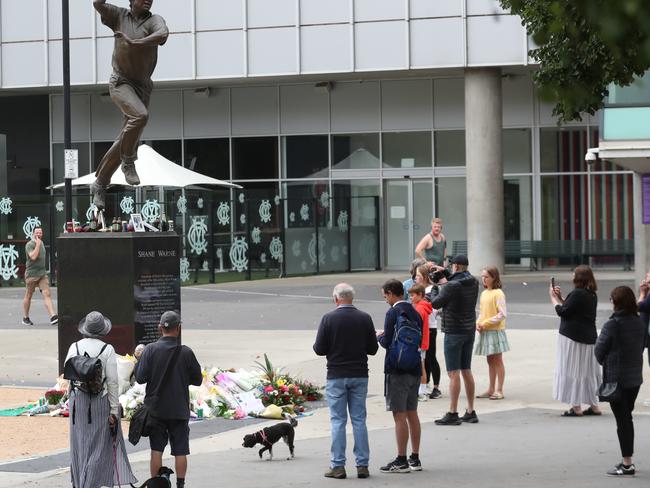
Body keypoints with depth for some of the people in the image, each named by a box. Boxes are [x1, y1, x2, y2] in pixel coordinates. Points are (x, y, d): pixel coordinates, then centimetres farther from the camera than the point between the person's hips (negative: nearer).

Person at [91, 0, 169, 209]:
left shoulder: (154, 20, -1)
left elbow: (162, 35, -23)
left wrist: (133, 43, -31)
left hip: (142, 86, 3)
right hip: (121, 82, -3)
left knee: (127, 141, 5)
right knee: (139, 115, -33)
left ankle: (99, 184, 19)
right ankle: (128, 162, -14)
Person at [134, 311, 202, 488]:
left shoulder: (150, 350, -9)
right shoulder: (186, 352, -7)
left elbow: (140, 378, -9)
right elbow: (197, 380, 1)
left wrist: (137, 361, 9)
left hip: (155, 409, 0)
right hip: (179, 410, 0)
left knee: (156, 450, 7)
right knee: (180, 451, 5)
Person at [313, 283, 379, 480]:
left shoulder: (329, 318, -9)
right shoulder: (365, 318, -2)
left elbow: (319, 349, -7)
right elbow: (373, 349, 3)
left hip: (336, 376, -2)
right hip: (359, 375, 2)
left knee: (338, 421, 3)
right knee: (359, 420, 7)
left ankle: (338, 465, 2)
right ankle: (362, 465, 7)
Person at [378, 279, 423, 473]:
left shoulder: (393, 313, -14)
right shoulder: (414, 312, 10)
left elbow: (387, 342, -18)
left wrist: (380, 336, 5)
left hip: (397, 370, -8)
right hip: (414, 369, 8)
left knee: (399, 415, -4)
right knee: (412, 413, 13)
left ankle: (401, 461, -3)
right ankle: (415, 459, 17)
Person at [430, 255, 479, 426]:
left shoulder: (452, 285, -17)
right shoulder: (473, 283, 4)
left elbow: (436, 303, -7)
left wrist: (433, 292, 13)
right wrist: (446, 278, 14)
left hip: (454, 332, -8)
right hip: (470, 331, 8)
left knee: (454, 373, -7)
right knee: (467, 371, 14)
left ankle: (452, 414, -8)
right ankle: (470, 412, 16)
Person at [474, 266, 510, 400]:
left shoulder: (498, 293, -11)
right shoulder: (484, 293, 11)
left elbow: (502, 314, -16)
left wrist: (485, 323, -16)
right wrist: (478, 323, -1)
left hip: (495, 330, -7)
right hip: (485, 332, 7)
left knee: (497, 361, -1)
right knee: (490, 361, 11)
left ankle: (499, 390, 3)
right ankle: (491, 389, 17)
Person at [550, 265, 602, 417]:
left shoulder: (578, 294, -18)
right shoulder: (592, 295, 11)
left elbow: (562, 311, -16)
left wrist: (554, 298, -1)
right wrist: (560, 297, 13)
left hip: (573, 338, -9)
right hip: (588, 337, 9)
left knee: (572, 370, -2)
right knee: (588, 371, 14)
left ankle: (576, 407, -2)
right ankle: (594, 405, 18)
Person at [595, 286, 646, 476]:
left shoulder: (612, 324, -16)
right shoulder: (639, 323, 3)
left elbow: (599, 350, -10)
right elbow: (641, 346, 11)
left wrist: (605, 362, 10)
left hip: (616, 377, -6)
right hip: (635, 377, 6)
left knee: (622, 420, -2)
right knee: (627, 418, 16)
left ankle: (627, 464, -1)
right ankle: (627, 460, 21)